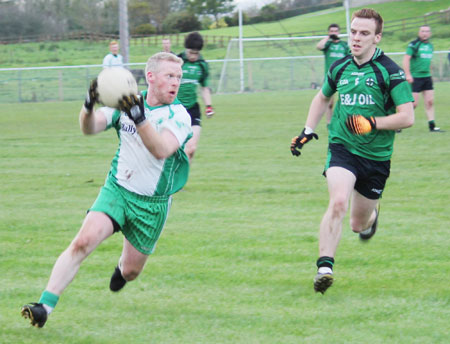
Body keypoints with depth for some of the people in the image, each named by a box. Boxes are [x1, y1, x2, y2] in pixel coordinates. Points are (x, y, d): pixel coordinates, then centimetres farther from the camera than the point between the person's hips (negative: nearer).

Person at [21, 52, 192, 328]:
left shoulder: (179, 116, -11)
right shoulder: (126, 103, -3)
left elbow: (162, 150, -29)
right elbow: (90, 128, -14)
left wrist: (139, 119, -45)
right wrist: (89, 108, -36)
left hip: (153, 204, 0)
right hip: (116, 189, 0)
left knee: (130, 270, 9)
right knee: (84, 241, -23)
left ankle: (121, 269, 49)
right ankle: (45, 306, -24)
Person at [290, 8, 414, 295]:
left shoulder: (390, 71, -9)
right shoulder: (340, 68, 4)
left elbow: (407, 117, -13)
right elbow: (323, 98, 25)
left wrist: (372, 123, -25)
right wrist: (308, 131, 17)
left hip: (377, 156, -1)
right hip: (342, 148, 1)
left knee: (359, 225, 12)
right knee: (338, 202, -27)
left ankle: (372, 213, 51)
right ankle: (325, 268, -28)